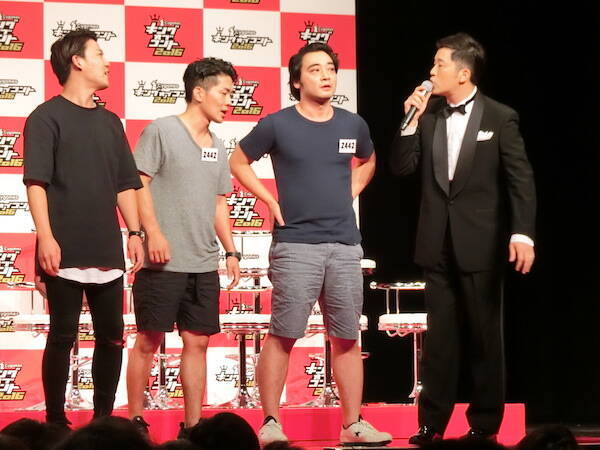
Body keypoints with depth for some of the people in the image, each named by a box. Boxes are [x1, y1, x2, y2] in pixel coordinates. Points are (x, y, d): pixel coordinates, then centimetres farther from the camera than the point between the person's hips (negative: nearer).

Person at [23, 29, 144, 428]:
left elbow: (125, 184, 20)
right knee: (63, 336, -3)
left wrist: (134, 232, 10)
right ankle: (56, 422, 3)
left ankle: (104, 418, 14)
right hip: (66, 253, -6)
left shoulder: (110, 122, 17)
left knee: (112, 337, 5)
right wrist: (45, 237, -19)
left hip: (107, 253, 6)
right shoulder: (48, 117, -2)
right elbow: (36, 181, -10)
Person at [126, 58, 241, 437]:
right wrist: (153, 233, -17)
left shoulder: (217, 147, 17)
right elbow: (138, 183, -9)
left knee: (197, 342, 6)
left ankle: (193, 425, 11)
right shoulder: (161, 131, -4)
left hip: (204, 265, 6)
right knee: (149, 341, -1)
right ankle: (134, 419, 7)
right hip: (164, 262, -6)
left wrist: (231, 251, 14)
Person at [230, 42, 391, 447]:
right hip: (295, 245, -4)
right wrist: (271, 201, 0)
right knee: (283, 336, -6)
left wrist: (351, 193, 13)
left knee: (347, 338, 6)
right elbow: (239, 162, 9)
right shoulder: (277, 125, -3)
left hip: (346, 246, 4)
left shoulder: (353, 125, 9)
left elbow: (368, 162, 29)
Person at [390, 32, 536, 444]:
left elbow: (521, 179, -8)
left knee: (484, 336, 4)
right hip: (439, 243, 4)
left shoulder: (500, 118, -5)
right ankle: (432, 421, 10)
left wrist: (523, 233, -19)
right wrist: (411, 120, -7)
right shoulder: (428, 116, 8)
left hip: (481, 244, -4)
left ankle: (485, 422, 12)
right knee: (440, 336, 7)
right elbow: (403, 167, 4)